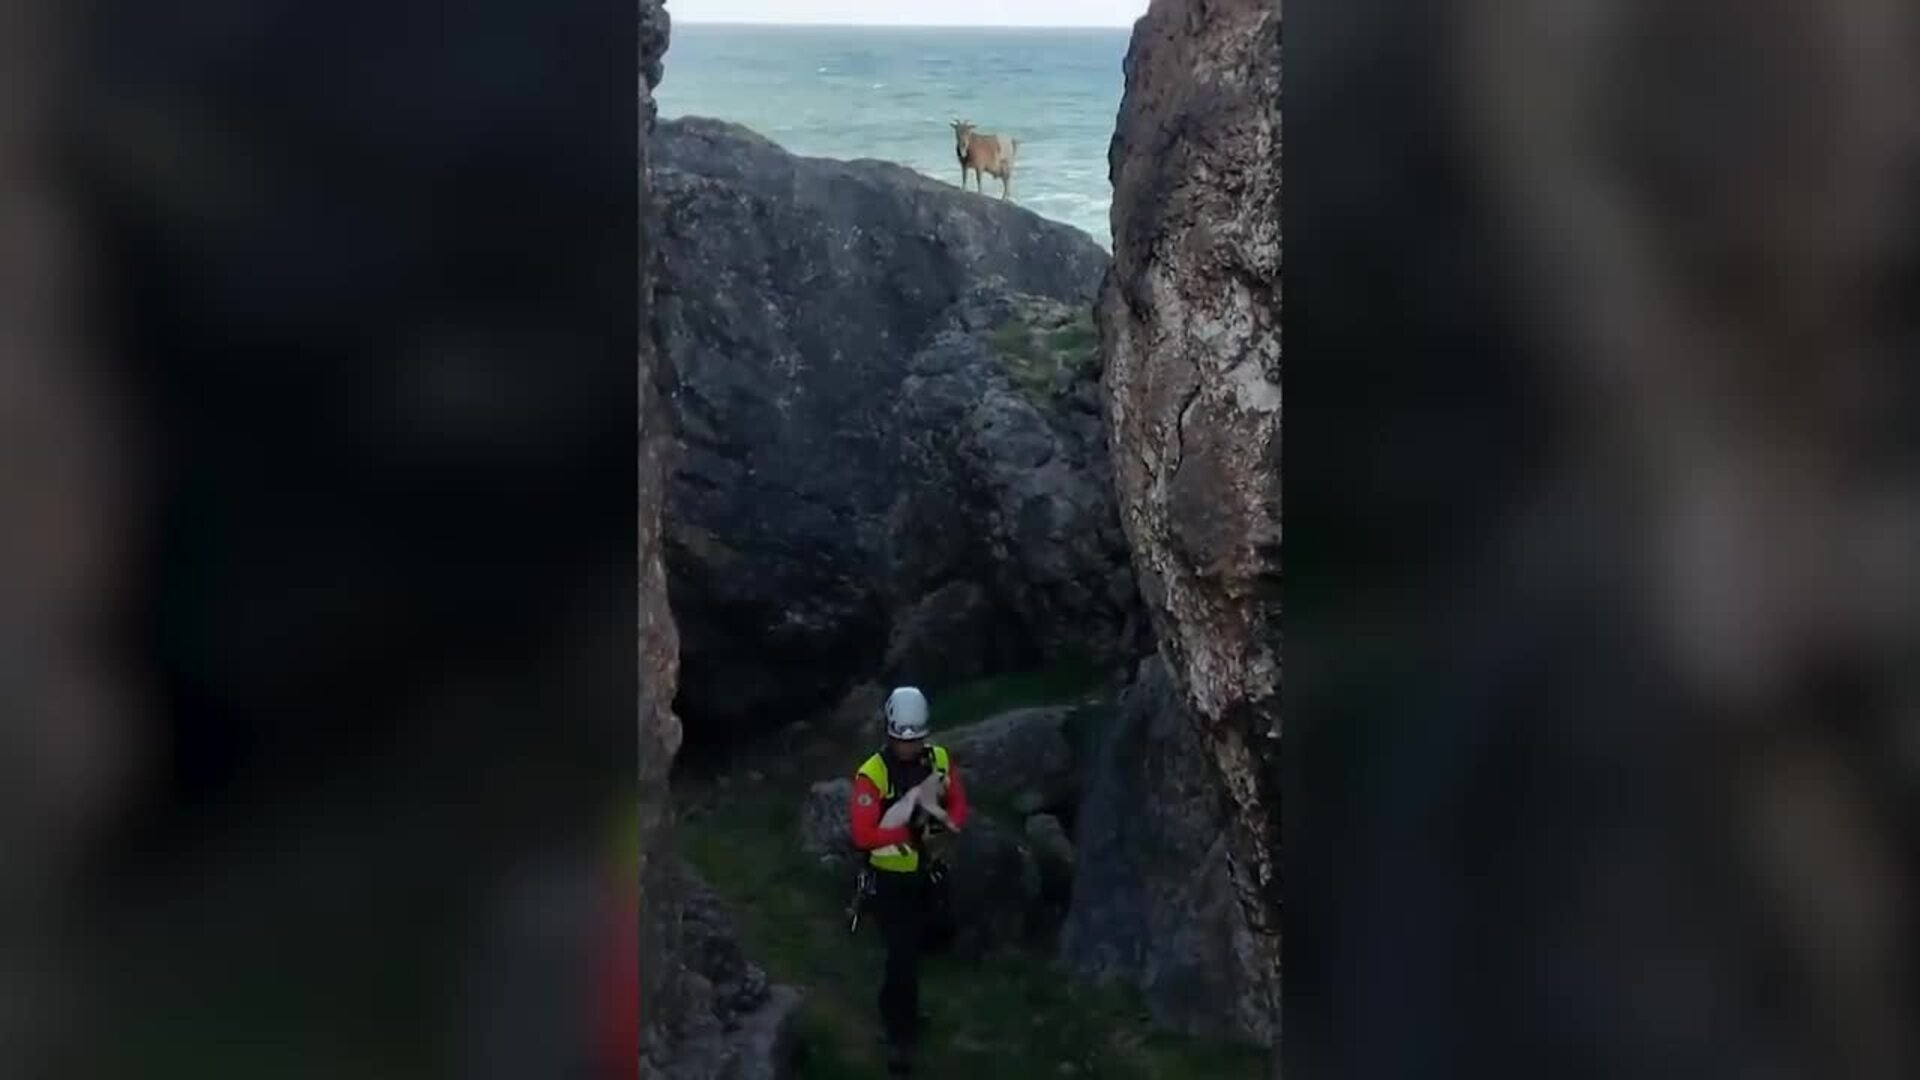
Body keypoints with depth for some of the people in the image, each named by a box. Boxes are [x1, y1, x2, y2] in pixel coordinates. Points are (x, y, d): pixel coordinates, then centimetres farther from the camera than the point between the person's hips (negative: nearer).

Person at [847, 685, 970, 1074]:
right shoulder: (872, 774, -25)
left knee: (940, 932, 24)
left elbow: (958, 805, 1)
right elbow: (863, 835, -28)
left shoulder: (939, 760, -9)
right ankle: (901, 1037, 9)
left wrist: (941, 826, -20)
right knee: (903, 955, -6)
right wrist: (909, 833, -35)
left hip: (929, 870, 6)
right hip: (891, 877, -6)